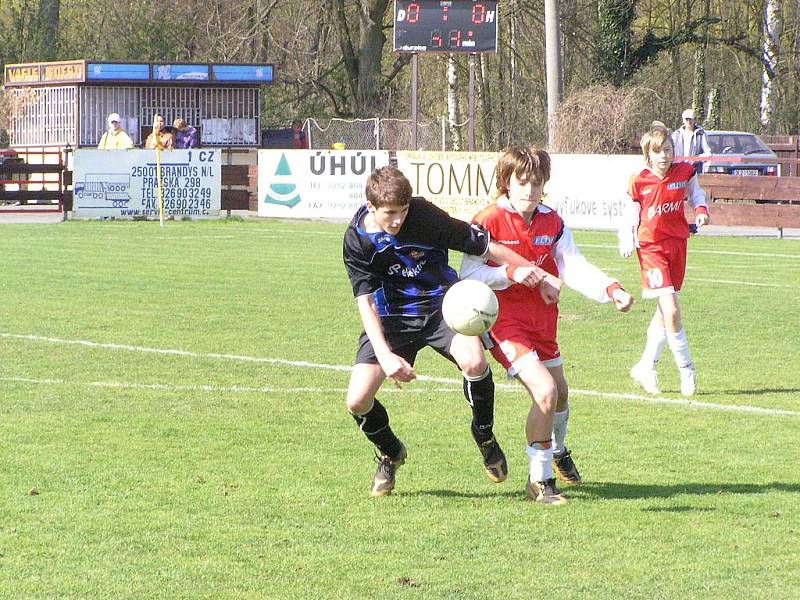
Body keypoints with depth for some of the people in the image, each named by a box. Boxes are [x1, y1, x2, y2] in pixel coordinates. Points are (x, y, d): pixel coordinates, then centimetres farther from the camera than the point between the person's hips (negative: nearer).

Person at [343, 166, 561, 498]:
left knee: (473, 361, -34)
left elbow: (484, 246, -12)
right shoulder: (356, 240, -13)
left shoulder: (424, 215, -19)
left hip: (441, 305, -2)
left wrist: (536, 273, -9)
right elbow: (365, 302, -17)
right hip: (393, 317, 2)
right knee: (357, 401, -13)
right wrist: (385, 355, -31)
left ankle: (484, 434, -4)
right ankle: (390, 453, 21)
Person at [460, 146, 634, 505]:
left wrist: (612, 290, -19)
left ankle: (558, 450, 55)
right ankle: (539, 481, -9)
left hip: (542, 320, 7)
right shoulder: (489, 221, -15)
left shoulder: (552, 223, 2)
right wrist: (512, 273, -30)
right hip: (505, 323, -7)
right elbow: (469, 274, -16)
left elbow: (574, 267, -4)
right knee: (544, 391, -22)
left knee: (560, 393, 23)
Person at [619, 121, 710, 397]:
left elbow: (696, 194, 16)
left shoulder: (684, 173, -1)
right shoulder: (639, 182, -8)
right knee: (671, 310, -16)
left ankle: (645, 368, 26)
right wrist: (627, 242, -13)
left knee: (664, 312, 12)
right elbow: (630, 214, 1)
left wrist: (701, 211, -4)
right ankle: (686, 369, -5)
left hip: (677, 245, 5)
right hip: (651, 248, -4)